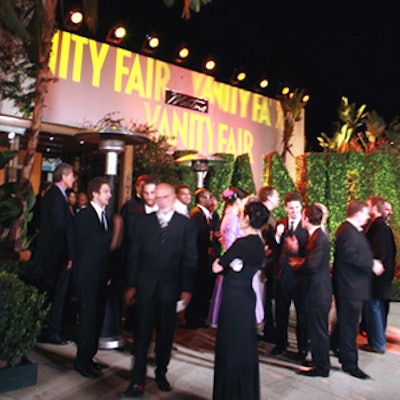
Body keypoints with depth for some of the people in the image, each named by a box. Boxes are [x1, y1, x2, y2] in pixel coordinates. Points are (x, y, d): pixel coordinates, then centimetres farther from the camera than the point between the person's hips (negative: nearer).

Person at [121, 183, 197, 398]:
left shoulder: (186, 224, 0)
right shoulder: (144, 221, 5)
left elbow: (190, 259, -1)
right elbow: (134, 255, 5)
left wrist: (186, 289, -6)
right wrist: (131, 285, 1)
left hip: (170, 288, 0)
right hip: (146, 287, 0)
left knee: (166, 334, 13)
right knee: (142, 334, 2)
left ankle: (161, 373, 34)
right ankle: (137, 382, 11)